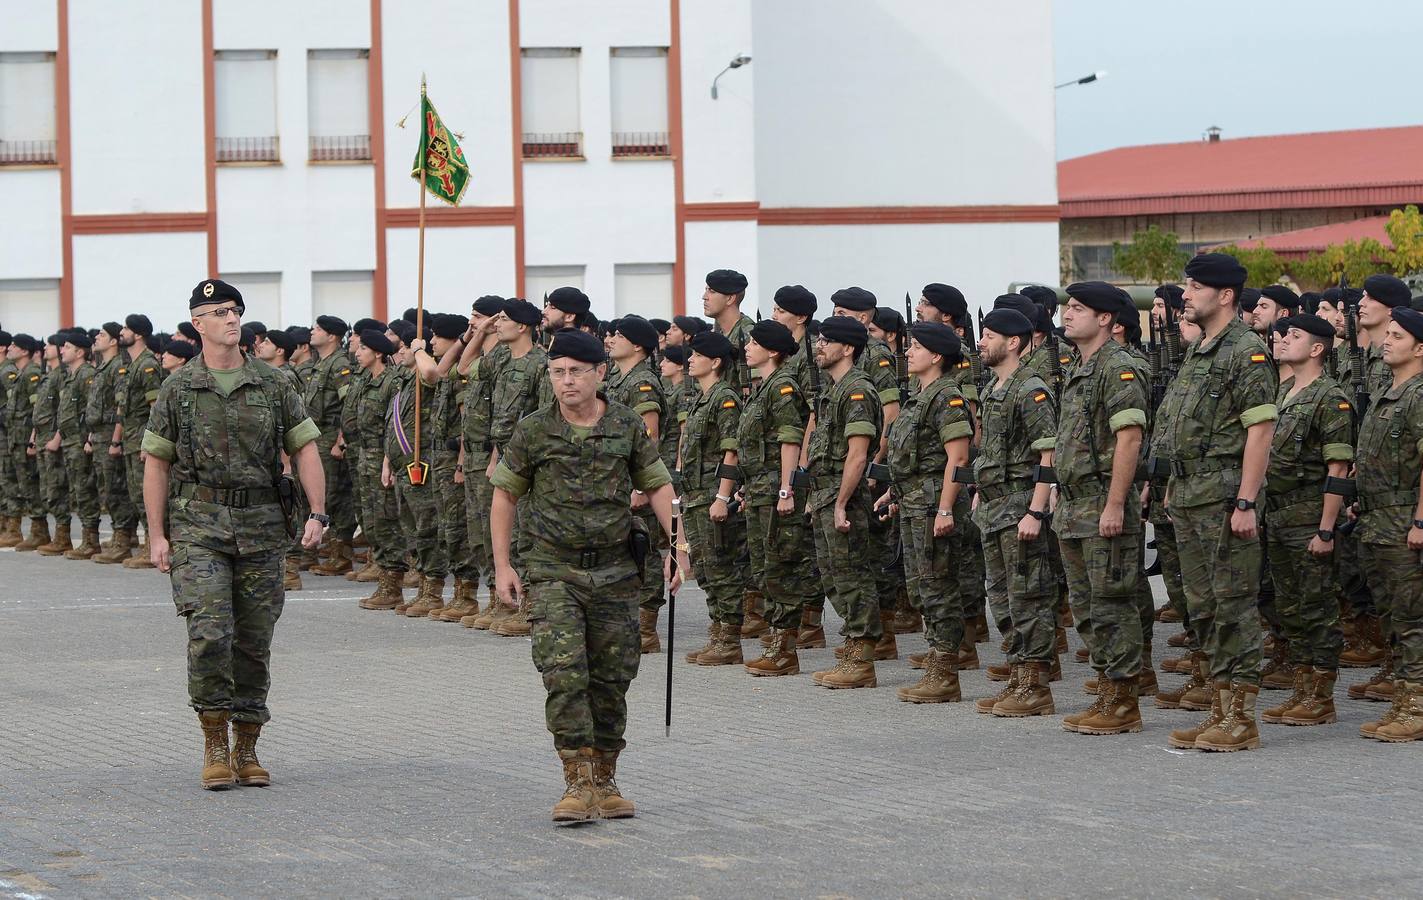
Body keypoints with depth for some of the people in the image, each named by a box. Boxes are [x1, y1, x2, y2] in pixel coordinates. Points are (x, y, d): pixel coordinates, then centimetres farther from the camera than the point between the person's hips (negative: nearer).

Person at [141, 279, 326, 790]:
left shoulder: (272, 386, 6)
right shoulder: (178, 389, 2)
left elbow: (305, 449, 7)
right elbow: (156, 463, 4)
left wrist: (317, 513, -6)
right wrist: (157, 535, -2)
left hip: (260, 524, 2)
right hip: (198, 523, -2)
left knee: (254, 641, 5)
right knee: (209, 632, -15)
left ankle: (247, 749, 15)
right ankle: (214, 745, -3)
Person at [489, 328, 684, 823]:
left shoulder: (628, 427, 1)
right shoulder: (533, 431, -3)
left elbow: (657, 485, 8)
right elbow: (504, 494, 6)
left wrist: (678, 544, -4)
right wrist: (502, 565, 2)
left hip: (615, 573, 2)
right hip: (554, 572, -2)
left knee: (611, 680, 7)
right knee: (564, 673, -15)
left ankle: (604, 781, 20)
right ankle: (578, 783, -13)